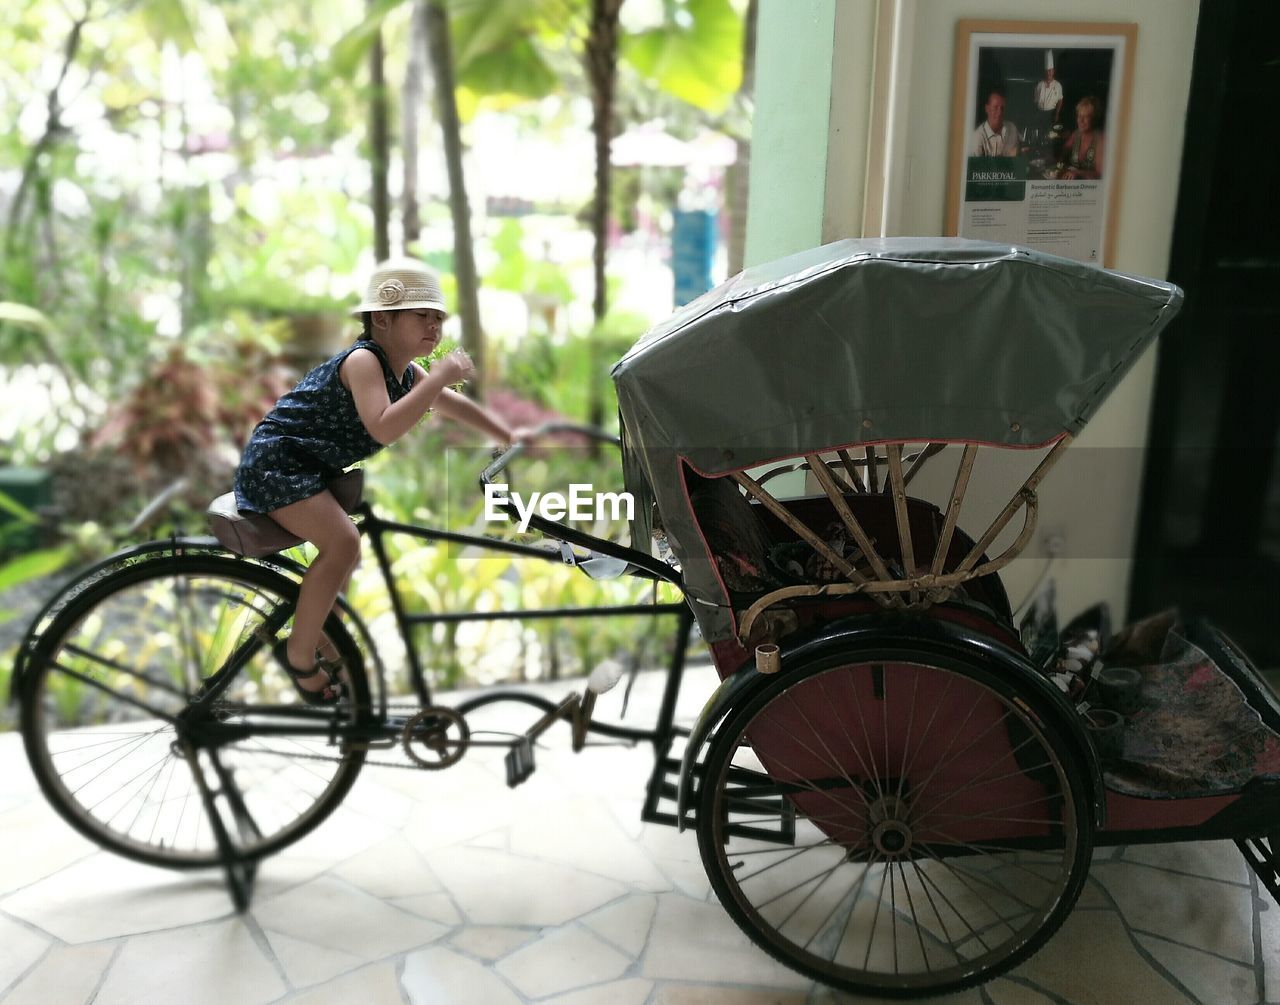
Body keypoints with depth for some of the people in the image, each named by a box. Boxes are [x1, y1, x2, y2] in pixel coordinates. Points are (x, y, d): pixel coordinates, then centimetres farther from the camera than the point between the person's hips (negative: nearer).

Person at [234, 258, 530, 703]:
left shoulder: (406, 371, 7)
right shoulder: (363, 361, -22)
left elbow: (453, 403, 21)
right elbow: (383, 428, -37)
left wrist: (509, 436, 20)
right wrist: (438, 378, -36)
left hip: (310, 466, 10)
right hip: (274, 462, -10)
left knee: (347, 548, 21)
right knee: (342, 541, -26)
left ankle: (315, 639, 38)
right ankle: (300, 655, -12)